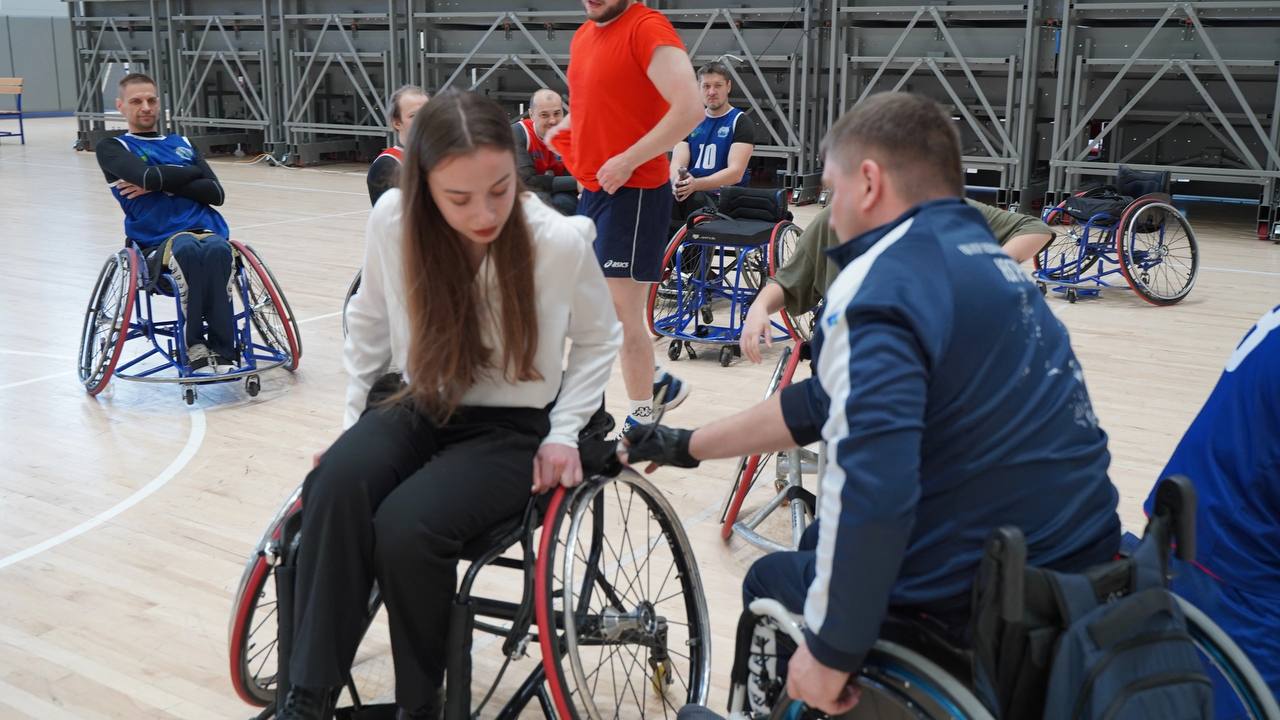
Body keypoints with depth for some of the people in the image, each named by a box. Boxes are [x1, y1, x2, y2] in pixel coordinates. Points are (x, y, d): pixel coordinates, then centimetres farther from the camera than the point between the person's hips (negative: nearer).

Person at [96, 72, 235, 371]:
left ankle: (223, 349, -35)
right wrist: (192, 172, 7)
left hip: (209, 231, 3)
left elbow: (215, 193, 10)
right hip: (156, 243, -3)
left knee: (217, 249, -36)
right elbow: (149, 177, -8)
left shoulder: (183, 144, 26)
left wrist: (164, 183, -2)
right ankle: (194, 344, -30)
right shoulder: (112, 149, 14)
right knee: (187, 248, -40)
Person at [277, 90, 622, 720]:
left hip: (513, 430, -3)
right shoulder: (393, 219, -14)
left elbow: (598, 339, 1)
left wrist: (564, 431, -9)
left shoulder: (561, 241, -19)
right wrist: (354, 414, 7)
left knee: (406, 526, -29)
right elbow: (369, 319, 7)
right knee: (336, 483, -30)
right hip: (420, 410, 3)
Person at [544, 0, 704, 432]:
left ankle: (641, 422, 15)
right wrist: (567, 128, 9)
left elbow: (690, 108, -25)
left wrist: (627, 161, -22)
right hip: (591, 192, 9)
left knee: (621, 314, -2)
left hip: (633, 194, -9)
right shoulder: (583, 36, 11)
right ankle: (658, 383, 33)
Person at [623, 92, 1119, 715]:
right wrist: (684, 445, 23)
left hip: (981, 598, -8)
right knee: (821, 544, 30)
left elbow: (872, 485, -32)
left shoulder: (881, 282, -19)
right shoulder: (980, 255, 11)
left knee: (771, 584, 21)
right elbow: (831, 403, 16)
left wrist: (828, 649, -19)